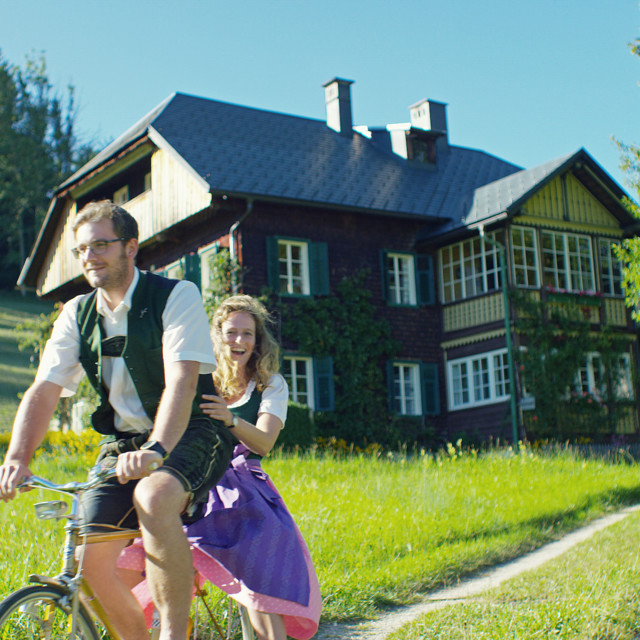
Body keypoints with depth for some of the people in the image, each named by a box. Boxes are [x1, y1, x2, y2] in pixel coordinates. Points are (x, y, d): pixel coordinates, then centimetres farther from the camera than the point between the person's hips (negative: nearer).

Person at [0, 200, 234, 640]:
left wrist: (155, 450, -39)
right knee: (93, 557, -10)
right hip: (123, 441, 5)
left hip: (190, 435, -5)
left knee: (153, 496, -37)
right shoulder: (77, 314, 5)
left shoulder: (177, 296, -10)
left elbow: (182, 381, -23)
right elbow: (44, 391, -4)